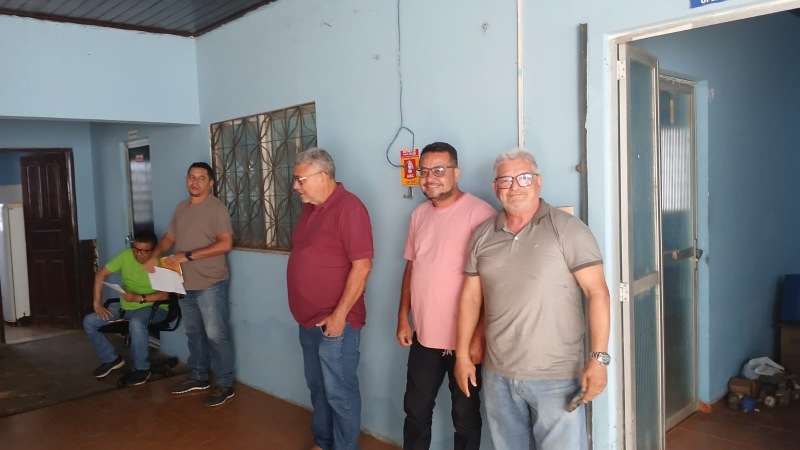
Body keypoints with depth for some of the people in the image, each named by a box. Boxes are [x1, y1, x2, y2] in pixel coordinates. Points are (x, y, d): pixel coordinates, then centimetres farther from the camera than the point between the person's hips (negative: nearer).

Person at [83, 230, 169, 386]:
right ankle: (111, 359, 16)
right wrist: (97, 303, -6)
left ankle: (142, 368, -16)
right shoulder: (126, 255, -5)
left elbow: (166, 294, -25)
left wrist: (139, 298, -33)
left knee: (136, 323, -38)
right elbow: (101, 274, 1)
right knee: (89, 322, -3)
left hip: (152, 307, -6)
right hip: (124, 307, 6)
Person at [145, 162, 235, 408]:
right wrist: (156, 255, -2)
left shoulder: (216, 208, -12)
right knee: (194, 333, 17)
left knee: (216, 334, -2)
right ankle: (198, 377, 31)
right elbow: (169, 237, 19)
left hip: (210, 283, -8)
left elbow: (225, 244, -21)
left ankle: (225, 384, 7)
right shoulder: (181, 208, 13)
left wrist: (189, 256, -22)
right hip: (185, 283, 8)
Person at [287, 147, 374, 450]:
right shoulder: (310, 207, 9)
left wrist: (339, 315, -20)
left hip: (335, 320, -8)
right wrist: (304, 311, 13)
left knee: (340, 393, 4)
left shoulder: (348, 207, -17)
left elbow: (362, 266, -21)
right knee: (318, 388, 21)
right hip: (309, 318, 9)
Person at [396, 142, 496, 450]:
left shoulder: (480, 213, -16)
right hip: (424, 337, 6)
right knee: (416, 410, 19)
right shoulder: (419, 214, 7)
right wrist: (403, 317, 10)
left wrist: (480, 336, -18)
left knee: (465, 417, 13)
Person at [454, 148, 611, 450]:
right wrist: (462, 355, 7)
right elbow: (471, 297, 9)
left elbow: (597, 292, -11)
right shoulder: (482, 236, 6)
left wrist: (598, 357, -17)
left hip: (556, 376, -4)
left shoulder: (567, 229, -8)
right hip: (497, 375, 5)